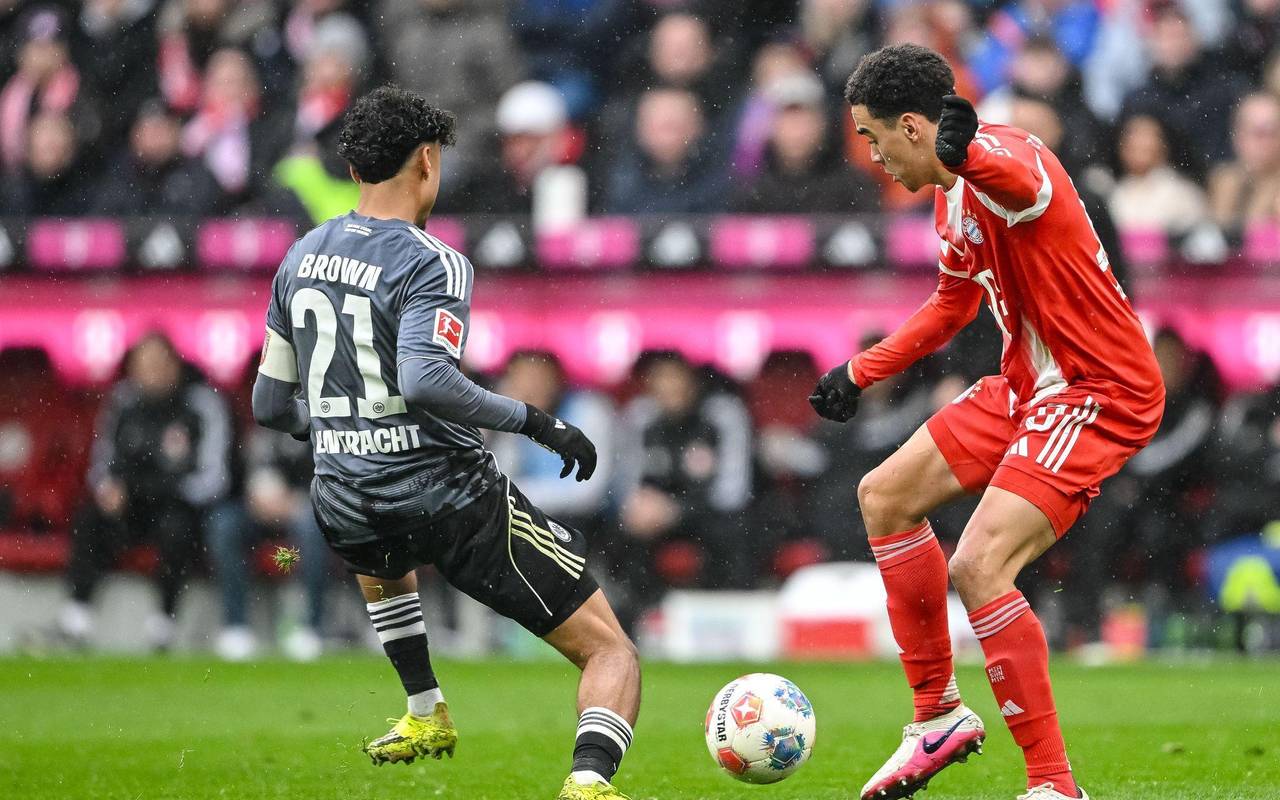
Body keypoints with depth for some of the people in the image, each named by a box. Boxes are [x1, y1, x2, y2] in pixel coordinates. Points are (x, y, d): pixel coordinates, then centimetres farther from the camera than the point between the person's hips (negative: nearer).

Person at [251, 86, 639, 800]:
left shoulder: (301, 258, 9)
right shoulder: (431, 264, -12)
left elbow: (272, 406, 15)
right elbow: (425, 380, -29)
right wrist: (535, 421, -19)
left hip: (346, 503, 6)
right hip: (451, 494, -6)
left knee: (380, 560, 46)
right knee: (612, 652, -2)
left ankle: (426, 715, 49)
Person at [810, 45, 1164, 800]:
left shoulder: (1008, 161, -22)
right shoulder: (952, 198, 10)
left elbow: (1015, 175, -51)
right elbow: (954, 304, 28)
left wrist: (967, 151, -73)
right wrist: (859, 372, 30)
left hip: (1101, 394, -11)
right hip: (1028, 386, 11)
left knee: (979, 567, -22)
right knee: (885, 496, 17)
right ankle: (940, 716, 26)